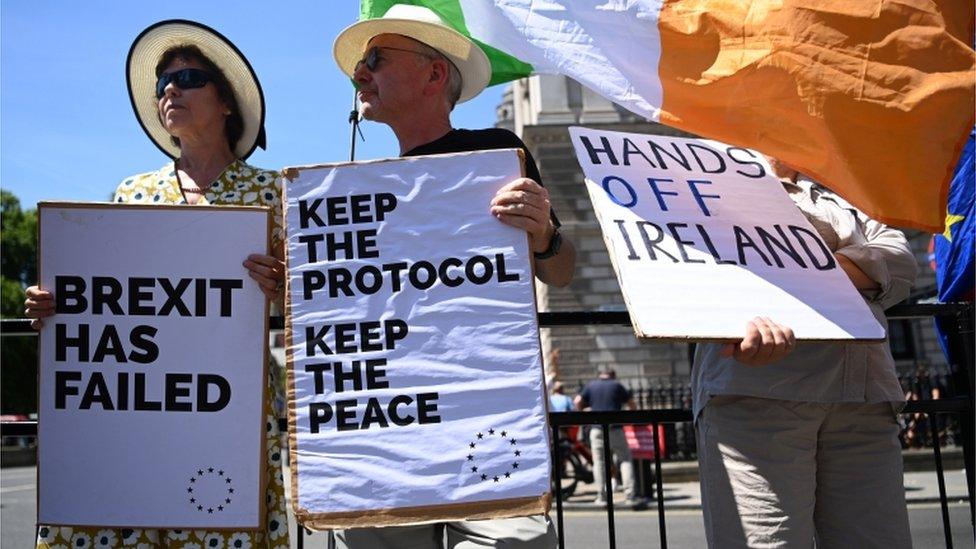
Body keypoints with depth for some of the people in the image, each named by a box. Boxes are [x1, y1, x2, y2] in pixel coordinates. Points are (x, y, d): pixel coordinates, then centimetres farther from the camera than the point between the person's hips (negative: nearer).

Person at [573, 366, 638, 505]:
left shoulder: (590, 386, 11)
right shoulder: (617, 385, 9)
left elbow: (577, 401, 0)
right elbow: (631, 404, 9)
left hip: (597, 428, 1)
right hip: (615, 428, -1)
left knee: (599, 462, 7)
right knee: (625, 459, 4)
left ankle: (601, 496, 3)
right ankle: (630, 495, -4)